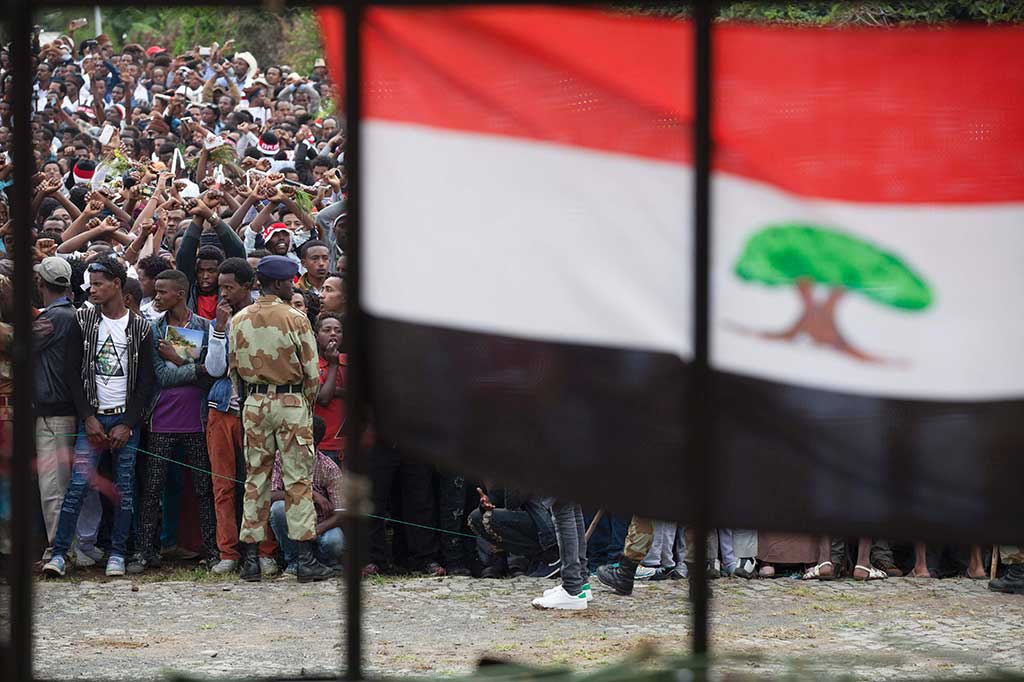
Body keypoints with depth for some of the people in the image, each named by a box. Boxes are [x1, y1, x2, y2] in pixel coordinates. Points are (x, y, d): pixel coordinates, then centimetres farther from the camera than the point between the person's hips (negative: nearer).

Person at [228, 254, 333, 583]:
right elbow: (312, 371, -8)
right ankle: (304, 558, -3)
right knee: (298, 480, 0)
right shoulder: (295, 320, -10)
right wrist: (307, 404, 8)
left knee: (255, 478, 9)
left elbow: (234, 367, 8)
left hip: (254, 404, 4)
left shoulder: (239, 321, 2)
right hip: (292, 402, -4)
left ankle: (250, 558, 7)